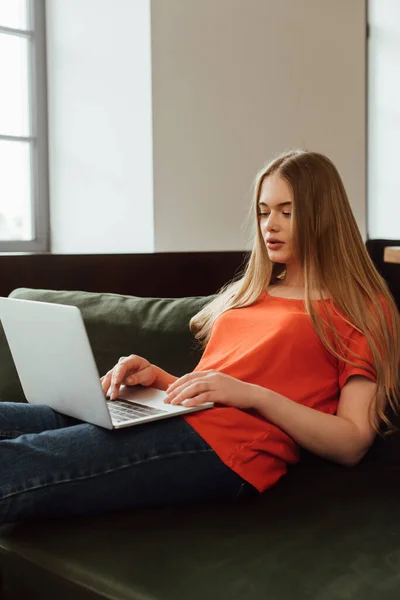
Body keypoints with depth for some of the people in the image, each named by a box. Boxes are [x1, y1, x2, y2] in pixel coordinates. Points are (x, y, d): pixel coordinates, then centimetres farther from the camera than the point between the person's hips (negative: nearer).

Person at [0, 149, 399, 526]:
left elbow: (352, 444, -2)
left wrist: (253, 394, -13)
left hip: (226, 445, -7)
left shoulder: (363, 309, 8)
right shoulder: (247, 294, 27)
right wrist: (156, 377, 5)